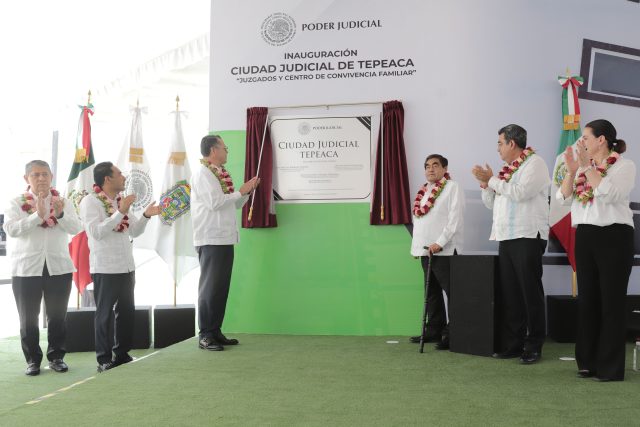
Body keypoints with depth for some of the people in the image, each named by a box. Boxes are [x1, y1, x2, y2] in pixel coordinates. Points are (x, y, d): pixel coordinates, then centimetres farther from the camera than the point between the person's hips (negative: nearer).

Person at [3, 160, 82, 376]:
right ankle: (33, 359, 17)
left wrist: (60, 214, -25)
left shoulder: (63, 203, 5)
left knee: (58, 316, 7)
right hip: (26, 269, -1)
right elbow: (11, 229, -15)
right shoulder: (16, 203, 1)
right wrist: (37, 215, -26)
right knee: (28, 318, 6)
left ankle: (56, 356, 19)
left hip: (59, 267, 1)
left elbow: (76, 228, -7)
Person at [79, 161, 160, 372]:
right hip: (105, 269, -7)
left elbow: (134, 231, 16)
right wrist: (120, 212, -25)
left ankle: (121, 354, 24)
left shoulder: (120, 200, 14)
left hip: (126, 266, 8)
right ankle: (104, 359, 9)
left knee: (127, 311, 12)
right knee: (104, 314, 1)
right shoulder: (90, 201, -9)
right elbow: (96, 232, -22)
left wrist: (146, 215, -1)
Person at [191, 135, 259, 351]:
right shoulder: (202, 173, -7)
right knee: (210, 287, -5)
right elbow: (215, 202, -18)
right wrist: (240, 191, -9)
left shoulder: (220, 173, 19)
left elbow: (234, 204, 23)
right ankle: (205, 335, 1)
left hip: (225, 239, 9)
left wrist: (247, 191, 8)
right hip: (210, 240, -9)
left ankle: (215, 331, 18)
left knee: (221, 287, 10)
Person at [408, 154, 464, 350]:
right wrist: (416, 245, 13)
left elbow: (455, 219, -13)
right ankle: (435, 330, 21)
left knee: (451, 291, -7)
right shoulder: (424, 191, 18)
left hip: (444, 250, -8)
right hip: (425, 250, 8)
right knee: (432, 292, 12)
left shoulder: (452, 188, -3)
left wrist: (439, 242, -20)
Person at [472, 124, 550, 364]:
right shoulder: (507, 169, 20)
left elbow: (520, 192, -19)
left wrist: (491, 179, -12)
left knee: (530, 292, -3)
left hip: (527, 237, -8)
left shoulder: (534, 163, -3)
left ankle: (533, 346, 4)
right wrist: (485, 184, 4)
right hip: (506, 237, 8)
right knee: (508, 293, 8)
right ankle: (512, 344, 14)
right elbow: (490, 203, 21)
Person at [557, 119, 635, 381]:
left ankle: (610, 367, 6)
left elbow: (609, 194, -20)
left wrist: (588, 165, -16)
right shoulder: (583, 167, 13)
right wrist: (571, 170, -5)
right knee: (587, 299, 10)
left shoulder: (624, 165, -3)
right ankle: (588, 361, 20)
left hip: (614, 236, -6)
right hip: (585, 237, 6)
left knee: (611, 301, -2)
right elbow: (563, 198, 7)